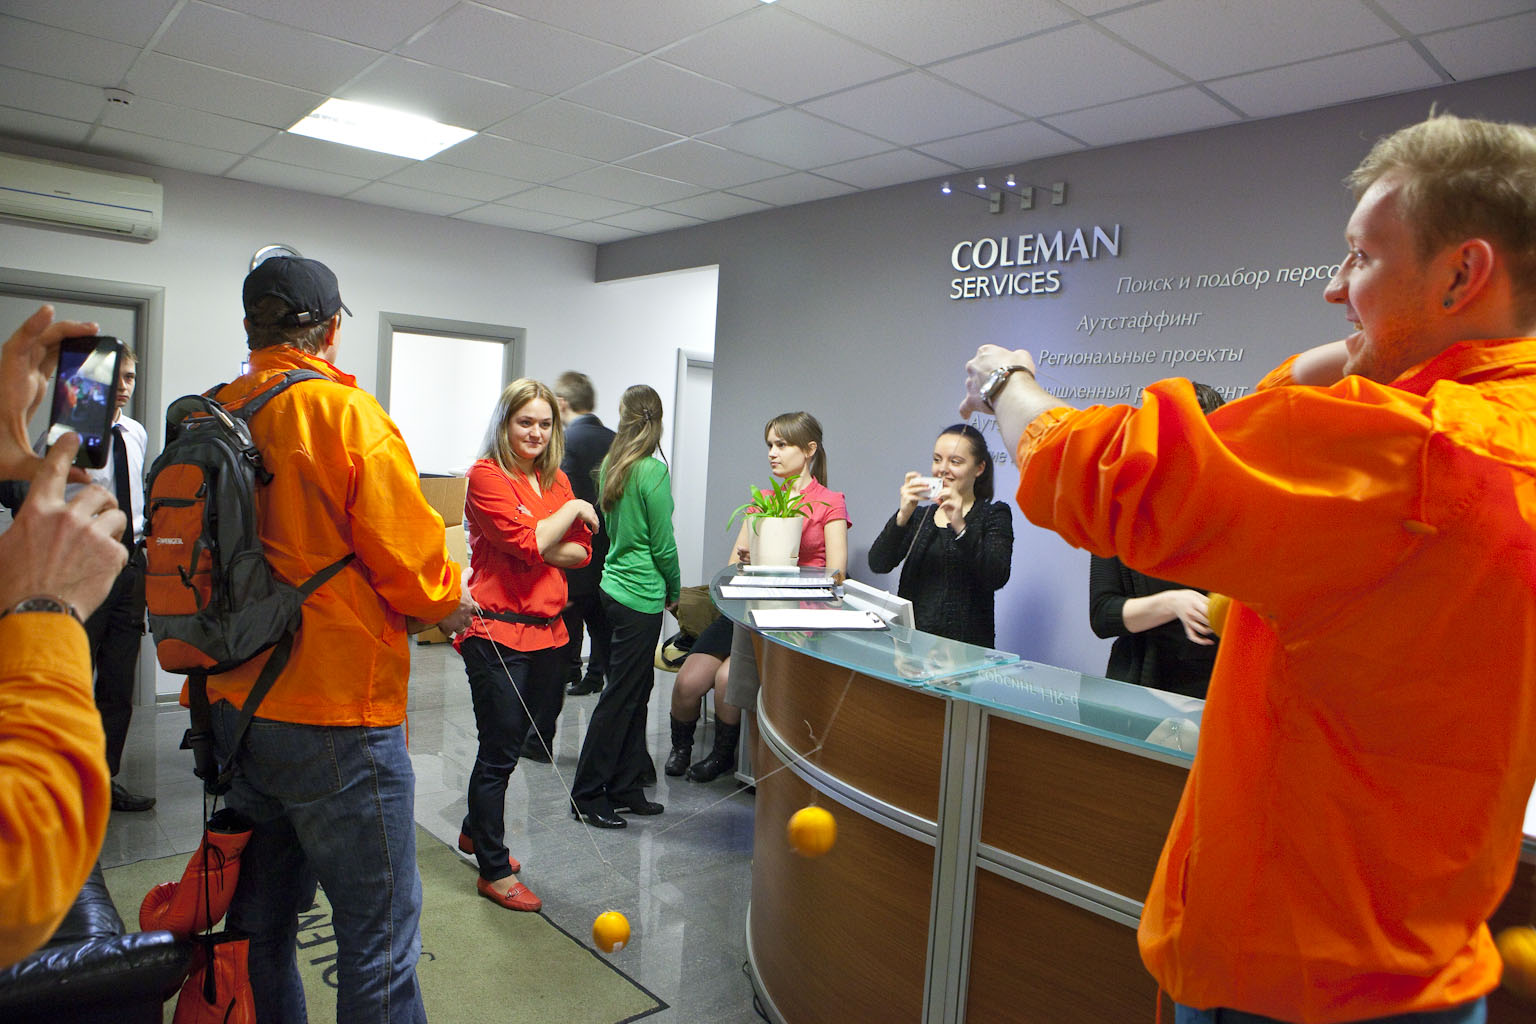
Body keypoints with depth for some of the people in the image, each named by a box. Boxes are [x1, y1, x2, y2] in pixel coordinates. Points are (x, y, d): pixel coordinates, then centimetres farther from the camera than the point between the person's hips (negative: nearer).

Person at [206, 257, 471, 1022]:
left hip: (234, 712, 7)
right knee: (378, 940, 5)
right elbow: (406, 557, -15)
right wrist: (447, 604, 4)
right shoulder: (346, 413, -13)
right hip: (337, 713, -7)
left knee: (259, 924, 21)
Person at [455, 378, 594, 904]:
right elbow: (529, 542, -20)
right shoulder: (487, 476, -9)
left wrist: (534, 549, -11)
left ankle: (476, 831, 42)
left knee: (512, 741, 19)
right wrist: (572, 508, -7)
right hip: (497, 630, -7)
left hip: (546, 629, 7)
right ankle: (494, 870, 16)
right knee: (500, 751, 1)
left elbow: (581, 552, 6)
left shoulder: (556, 480, 12)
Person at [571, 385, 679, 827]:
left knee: (635, 692, 15)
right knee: (620, 698, 1)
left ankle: (626, 789, 24)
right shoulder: (653, 472, -16)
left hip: (614, 586, 8)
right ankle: (588, 795, 11)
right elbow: (663, 544, -13)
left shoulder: (612, 466, 7)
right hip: (641, 596, -8)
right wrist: (674, 590, 3)